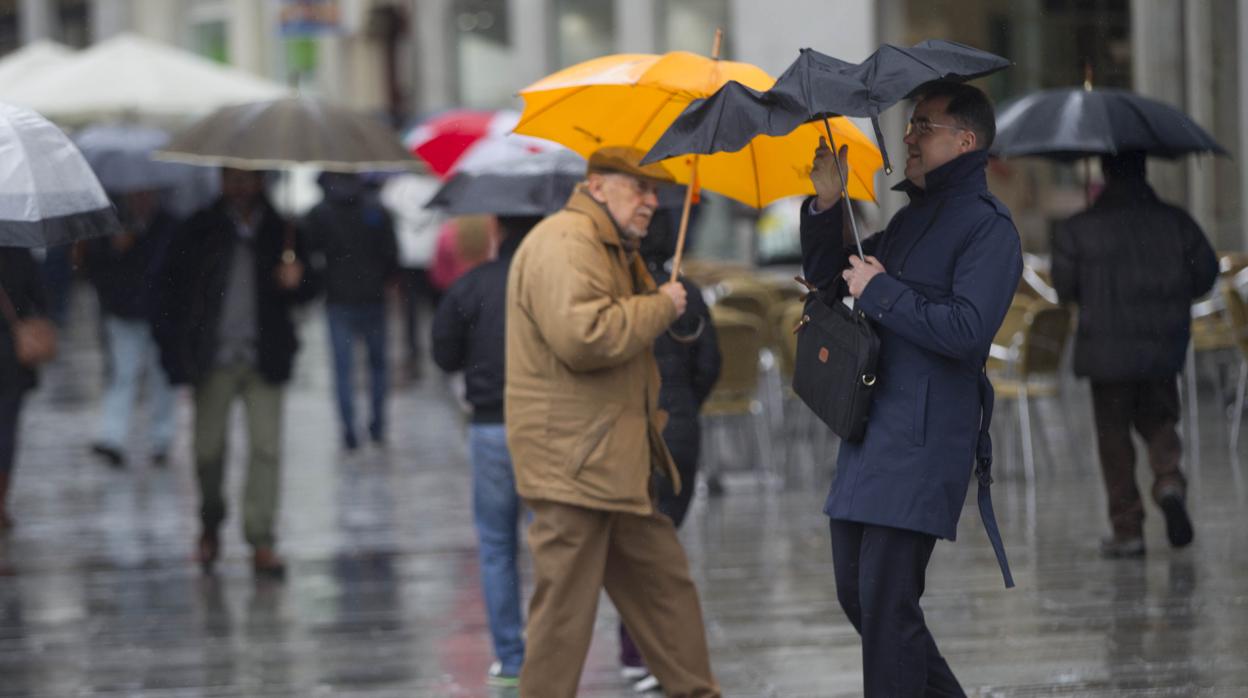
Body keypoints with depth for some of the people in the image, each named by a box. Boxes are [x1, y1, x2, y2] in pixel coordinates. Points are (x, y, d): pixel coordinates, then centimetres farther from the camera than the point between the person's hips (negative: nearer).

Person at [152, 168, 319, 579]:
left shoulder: (279, 232, 6)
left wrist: (294, 282, -14)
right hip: (213, 358, 0)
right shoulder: (201, 231, 3)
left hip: (264, 359, 0)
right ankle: (210, 525, 28)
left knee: (266, 447, -8)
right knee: (208, 448, 3)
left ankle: (262, 543, -7)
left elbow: (306, 290, 10)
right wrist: (172, 347, -5)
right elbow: (173, 287, 3)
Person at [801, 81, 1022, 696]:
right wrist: (827, 207, 8)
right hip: (868, 429, 9)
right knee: (855, 593, 13)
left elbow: (965, 329, -21)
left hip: (925, 440, -9)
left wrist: (880, 292, -12)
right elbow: (829, 282, 22)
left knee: (887, 600, -11)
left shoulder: (989, 228, -8)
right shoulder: (908, 215, 19)